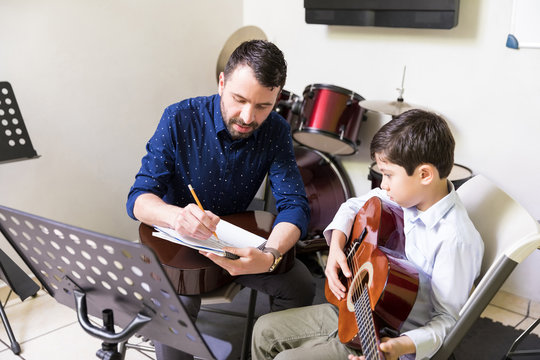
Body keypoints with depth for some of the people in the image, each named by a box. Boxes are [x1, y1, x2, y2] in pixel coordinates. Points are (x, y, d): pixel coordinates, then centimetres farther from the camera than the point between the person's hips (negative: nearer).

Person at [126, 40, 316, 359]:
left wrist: (270, 255, -41)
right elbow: (139, 198, -21)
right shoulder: (180, 119, -20)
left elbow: (294, 204, -19)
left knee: (301, 285, -15)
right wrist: (176, 216, -46)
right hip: (176, 239, -2)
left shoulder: (275, 131, -12)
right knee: (176, 303, -31)